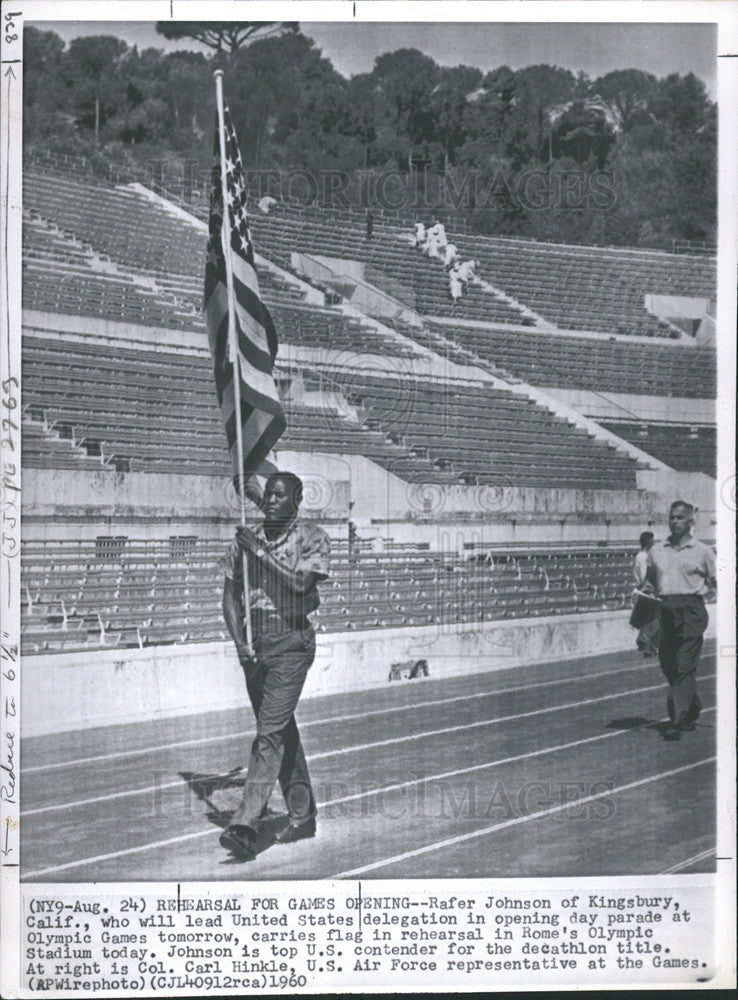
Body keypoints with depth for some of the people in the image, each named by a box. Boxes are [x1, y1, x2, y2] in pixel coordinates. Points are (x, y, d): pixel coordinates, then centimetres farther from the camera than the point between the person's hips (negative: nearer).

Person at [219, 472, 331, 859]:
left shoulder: (313, 538, -2)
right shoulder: (244, 540, 10)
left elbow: (300, 584, -18)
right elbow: (231, 595, 8)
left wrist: (261, 552, -15)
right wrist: (240, 644, -5)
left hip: (292, 642, -5)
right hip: (254, 646, 5)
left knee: (270, 731, -12)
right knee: (282, 731, 13)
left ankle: (245, 824, -15)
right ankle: (302, 816, 24)